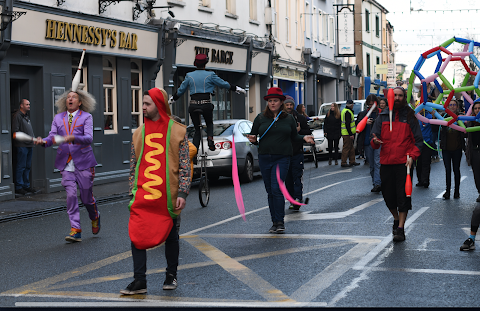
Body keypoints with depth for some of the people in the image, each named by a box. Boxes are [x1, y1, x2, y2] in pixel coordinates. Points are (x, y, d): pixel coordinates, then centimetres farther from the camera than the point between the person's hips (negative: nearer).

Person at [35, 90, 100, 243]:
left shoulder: (86, 117, 1)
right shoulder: (58, 118, 12)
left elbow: (89, 138, -12)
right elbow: (52, 137, 3)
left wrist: (73, 138, -31)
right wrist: (43, 141, -20)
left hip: (83, 161, -2)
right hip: (66, 163, 2)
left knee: (86, 196, 4)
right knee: (71, 194, -9)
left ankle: (95, 217, 36)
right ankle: (75, 230, -6)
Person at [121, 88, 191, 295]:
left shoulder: (177, 131, 1)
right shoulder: (139, 133, 11)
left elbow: (185, 165, -1)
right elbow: (133, 165, 16)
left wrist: (182, 193, -7)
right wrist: (132, 191, 11)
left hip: (168, 196, -2)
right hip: (142, 196, 2)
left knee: (171, 237, 10)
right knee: (137, 236, -7)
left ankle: (171, 276, 25)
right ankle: (139, 281, -3)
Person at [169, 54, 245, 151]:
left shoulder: (189, 76, 7)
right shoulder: (210, 75, 2)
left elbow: (180, 90, 15)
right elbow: (224, 84, 9)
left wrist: (172, 99, 31)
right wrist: (237, 88, 21)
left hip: (193, 105, 1)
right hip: (206, 104, -1)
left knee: (197, 129, 12)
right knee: (209, 123, 24)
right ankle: (210, 139, -5)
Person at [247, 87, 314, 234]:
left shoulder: (289, 119, 7)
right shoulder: (260, 118, 7)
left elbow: (294, 137, 16)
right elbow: (253, 135, 12)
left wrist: (304, 138, -2)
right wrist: (253, 140, -10)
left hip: (282, 158, -2)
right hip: (264, 158, 2)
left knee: (276, 189, -15)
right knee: (270, 191, 7)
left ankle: (280, 222, -10)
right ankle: (275, 222, 16)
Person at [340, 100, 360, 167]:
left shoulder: (344, 111, 17)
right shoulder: (348, 112, -17)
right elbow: (347, 124, -22)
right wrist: (350, 134, -22)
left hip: (347, 133, 10)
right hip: (347, 133, -10)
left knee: (351, 148, 15)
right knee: (346, 148, -5)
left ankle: (352, 161, 22)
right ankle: (343, 163, -2)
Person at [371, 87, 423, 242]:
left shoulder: (409, 117, 3)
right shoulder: (383, 117, 10)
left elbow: (418, 140, 4)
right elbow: (375, 137, 9)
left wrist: (412, 156, -12)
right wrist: (375, 141, -16)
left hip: (404, 163, -3)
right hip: (386, 163, 3)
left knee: (403, 195, -6)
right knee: (388, 194, 8)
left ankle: (400, 229, -2)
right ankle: (396, 220, 33)